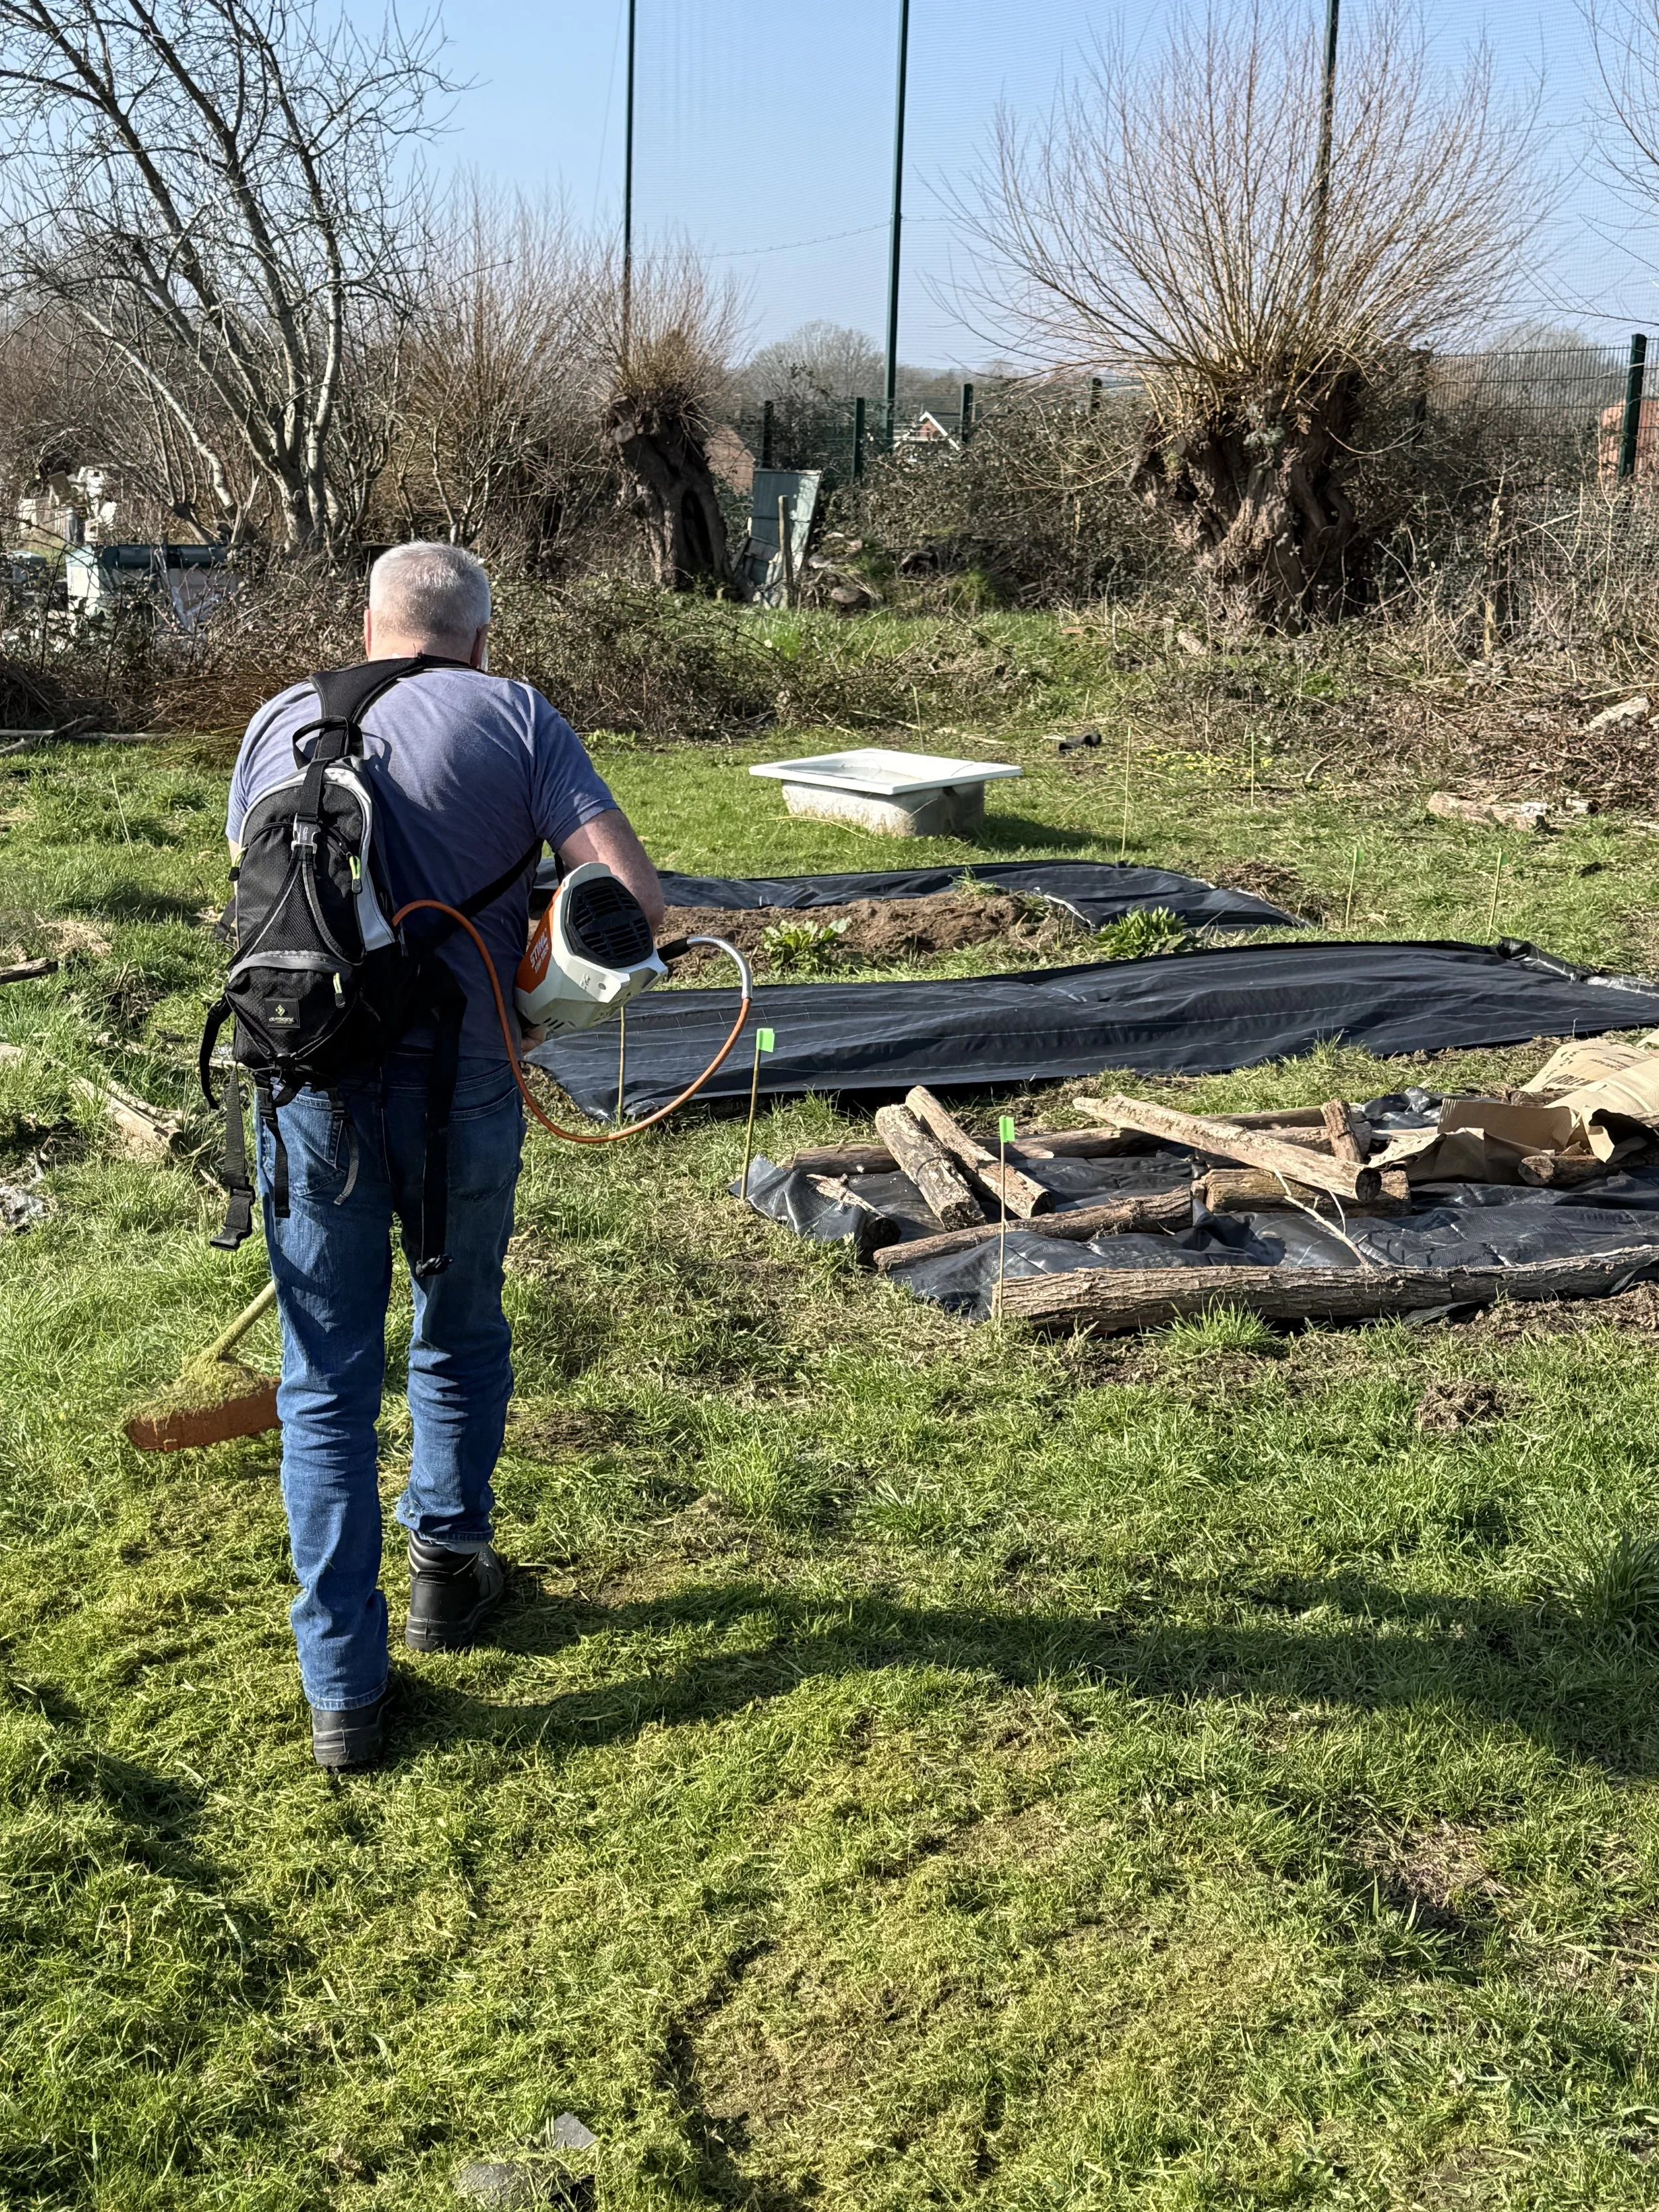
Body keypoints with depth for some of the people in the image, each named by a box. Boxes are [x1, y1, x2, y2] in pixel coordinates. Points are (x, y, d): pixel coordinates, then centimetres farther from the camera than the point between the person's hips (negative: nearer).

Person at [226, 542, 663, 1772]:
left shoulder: (279, 725, 9)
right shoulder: (515, 717, -1)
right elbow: (634, 895, -10)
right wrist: (536, 956, 7)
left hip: (307, 1082, 2)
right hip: (459, 1082, -1)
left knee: (328, 1379, 10)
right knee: (461, 1334, 23)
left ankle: (345, 1690, 12)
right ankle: (448, 1564, 41)